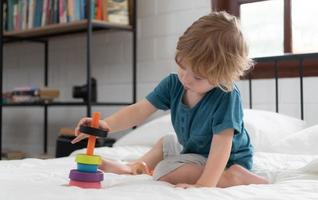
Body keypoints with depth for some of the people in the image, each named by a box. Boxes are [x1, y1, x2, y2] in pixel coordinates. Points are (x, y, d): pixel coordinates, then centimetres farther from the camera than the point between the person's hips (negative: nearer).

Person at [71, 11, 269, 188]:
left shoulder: (227, 97, -31)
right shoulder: (173, 84, -11)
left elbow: (221, 145, -35)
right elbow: (138, 111, -12)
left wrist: (203, 184, -46)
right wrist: (106, 124, -30)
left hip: (226, 163, -8)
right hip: (193, 152, 8)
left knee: (165, 171, -26)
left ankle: (235, 177, -22)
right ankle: (134, 167, 46)